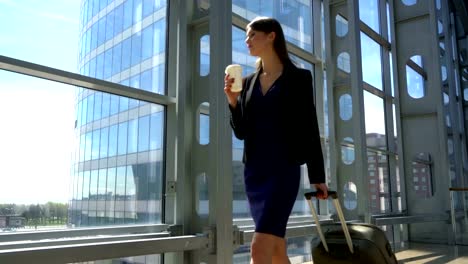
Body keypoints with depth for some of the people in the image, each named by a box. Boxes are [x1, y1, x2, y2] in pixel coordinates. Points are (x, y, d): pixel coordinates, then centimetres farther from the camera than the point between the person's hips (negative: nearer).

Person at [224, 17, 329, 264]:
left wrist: (317, 176, -1)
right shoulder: (249, 81, 13)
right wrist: (233, 102, -6)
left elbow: (309, 128, -1)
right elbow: (241, 132, 11)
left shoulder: (298, 77, 1)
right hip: (254, 171, 6)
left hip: (284, 169, -5)